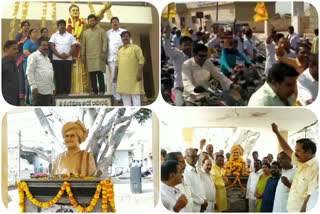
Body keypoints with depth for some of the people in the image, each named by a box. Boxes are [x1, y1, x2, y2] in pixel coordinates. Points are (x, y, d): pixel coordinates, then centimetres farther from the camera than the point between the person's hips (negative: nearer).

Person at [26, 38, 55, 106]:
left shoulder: (47, 58, 25)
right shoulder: (34, 56, 0)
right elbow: (29, 72, -9)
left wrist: (53, 88, 21)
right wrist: (34, 86, -17)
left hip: (49, 91, 7)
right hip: (39, 90, -7)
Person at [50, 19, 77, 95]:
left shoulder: (70, 36, 14)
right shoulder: (54, 36, 12)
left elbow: (73, 47, 5)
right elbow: (52, 47, 1)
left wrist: (68, 55, -12)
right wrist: (59, 55, -13)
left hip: (68, 59, 1)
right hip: (57, 59, -1)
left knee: (67, 76, -5)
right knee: (58, 76, -6)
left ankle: (66, 92, -3)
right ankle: (59, 92, -5)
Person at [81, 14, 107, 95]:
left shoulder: (101, 31, 8)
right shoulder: (85, 32, 18)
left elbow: (105, 41, 1)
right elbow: (83, 44, 18)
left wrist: (103, 52, -10)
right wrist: (83, 54, 9)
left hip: (98, 55, -4)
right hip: (89, 56, 4)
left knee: (99, 73, -12)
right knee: (92, 74, 2)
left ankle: (101, 91, -11)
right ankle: (95, 91, 5)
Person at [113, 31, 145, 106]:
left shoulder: (135, 48, 1)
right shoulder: (120, 50, 19)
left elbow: (141, 60, -7)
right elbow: (118, 63, 22)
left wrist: (140, 73, -16)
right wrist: (115, 75, 17)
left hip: (134, 77, -6)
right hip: (122, 77, 6)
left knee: (135, 96, -6)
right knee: (125, 97, 4)